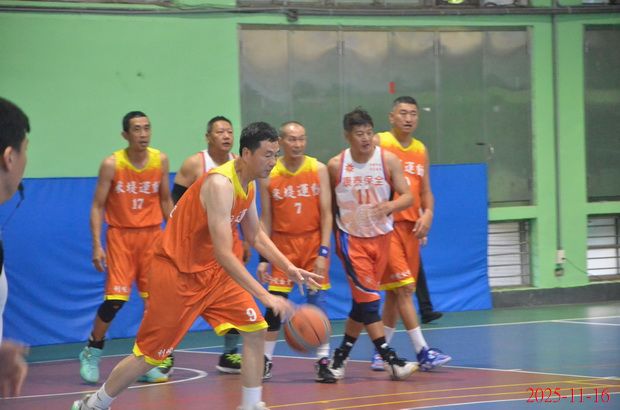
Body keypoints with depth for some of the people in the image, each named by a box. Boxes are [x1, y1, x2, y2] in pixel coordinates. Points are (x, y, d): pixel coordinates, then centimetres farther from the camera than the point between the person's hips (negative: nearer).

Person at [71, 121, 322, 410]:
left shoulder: (248, 183, 1)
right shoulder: (220, 184, -28)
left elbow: (256, 236, 17)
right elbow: (223, 253, -34)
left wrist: (289, 268, 3)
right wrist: (265, 296, -37)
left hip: (211, 271, 9)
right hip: (177, 272, -8)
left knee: (255, 329, -2)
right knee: (150, 354, 0)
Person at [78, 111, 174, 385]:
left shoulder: (160, 160, 1)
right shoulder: (112, 165, -9)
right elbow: (98, 206, -5)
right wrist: (97, 246, -13)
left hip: (152, 235, 3)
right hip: (121, 236, -3)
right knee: (115, 299, -10)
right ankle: (91, 353, 10)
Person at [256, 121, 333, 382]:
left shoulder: (318, 170, -3)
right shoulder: (268, 175, -1)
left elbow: (326, 214, -3)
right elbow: (266, 219, 3)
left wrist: (323, 252, -11)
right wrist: (263, 258, -1)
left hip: (313, 243, 0)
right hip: (282, 245, 0)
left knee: (317, 303, -2)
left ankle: (323, 360, 5)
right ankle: (266, 360, 10)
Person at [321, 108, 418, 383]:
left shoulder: (388, 161, -7)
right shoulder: (335, 166, -7)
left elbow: (407, 196, -9)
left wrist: (391, 205, -30)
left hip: (381, 237, 2)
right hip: (351, 238, -2)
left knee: (363, 301, 8)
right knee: (368, 298, -13)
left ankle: (340, 357, 23)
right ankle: (390, 360, -16)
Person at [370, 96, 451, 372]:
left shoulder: (421, 150, 14)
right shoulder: (379, 143, -3)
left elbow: (426, 191, 16)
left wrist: (427, 214, -2)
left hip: (410, 226, 6)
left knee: (395, 293, 11)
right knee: (404, 287, -13)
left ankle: (381, 352, 21)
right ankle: (422, 352, -16)